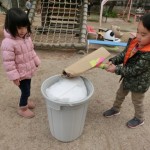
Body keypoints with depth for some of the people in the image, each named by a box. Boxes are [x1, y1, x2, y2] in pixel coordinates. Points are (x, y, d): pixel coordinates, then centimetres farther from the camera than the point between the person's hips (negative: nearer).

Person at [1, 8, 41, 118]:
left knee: (27, 89, 23)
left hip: (29, 70, 7)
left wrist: (36, 62, 16)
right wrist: (14, 76, -22)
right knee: (26, 90, 4)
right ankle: (22, 108, 29)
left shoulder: (27, 37, -1)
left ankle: (25, 101, 50)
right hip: (20, 73, -7)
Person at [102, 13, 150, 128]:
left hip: (139, 83, -7)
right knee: (120, 94, 26)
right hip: (128, 78, 7)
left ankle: (139, 119, 46)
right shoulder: (134, 42, -13)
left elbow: (134, 71, -30)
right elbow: (124, 54, -1)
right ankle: (115, 109, 53)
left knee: (137, 102, 18)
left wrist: (116, 69, -27)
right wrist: (113, 61, -17)